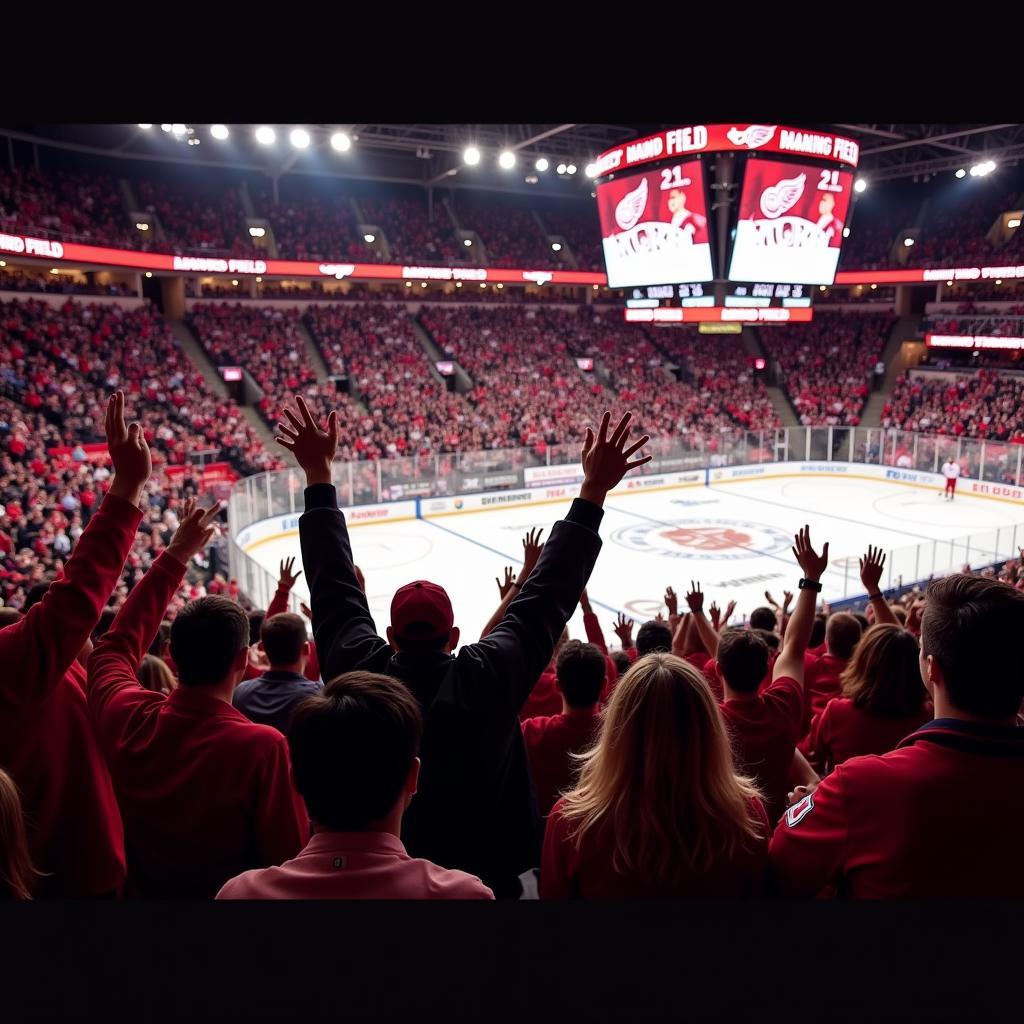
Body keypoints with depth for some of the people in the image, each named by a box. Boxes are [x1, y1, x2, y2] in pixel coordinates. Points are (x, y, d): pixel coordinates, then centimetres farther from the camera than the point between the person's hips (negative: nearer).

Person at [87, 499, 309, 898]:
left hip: (143, 890, 4)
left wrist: (175, 555, 5)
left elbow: (116, 645, 1)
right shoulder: (264, 747, -33)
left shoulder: (125, 718, -19)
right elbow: (292, 860, -26)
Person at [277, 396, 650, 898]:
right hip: (483, 878, -1)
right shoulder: (489, 677, -26)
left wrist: (319, 476, -2)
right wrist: (593, 491, -14)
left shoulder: (360, 673, -20)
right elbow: (547, 594, -20)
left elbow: (334, 584, -10)